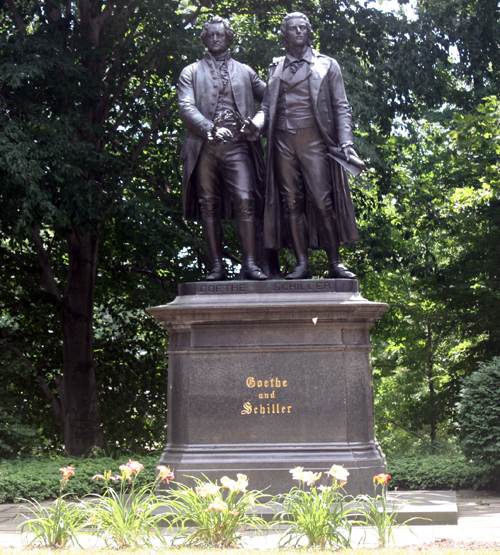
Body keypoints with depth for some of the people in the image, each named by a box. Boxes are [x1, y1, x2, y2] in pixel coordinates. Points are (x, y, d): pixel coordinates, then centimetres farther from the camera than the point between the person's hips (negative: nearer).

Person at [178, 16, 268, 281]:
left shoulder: (244, 71, 21)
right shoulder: (191, 72, 15)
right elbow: (186, 107, 1)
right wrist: (210, 129, -15)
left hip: (236, 145, 0)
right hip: (204, 147, 0)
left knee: (244, 202, -13)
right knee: (209, 206, -2)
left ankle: (249, 264, -15)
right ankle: (216, 266, 0)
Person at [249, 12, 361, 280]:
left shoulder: (326, 65, 12)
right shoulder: (276, 68, 19)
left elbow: (341, 107, 8)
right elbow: (267, 107, 16)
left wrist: (345, 142, -6)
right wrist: (256, 124, -7)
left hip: (314, 139, -3)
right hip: (283, 140, 3)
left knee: (323, 202, -9)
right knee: (291, 203, -2)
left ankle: (334, 263, -4)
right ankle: (302, 264, 0)